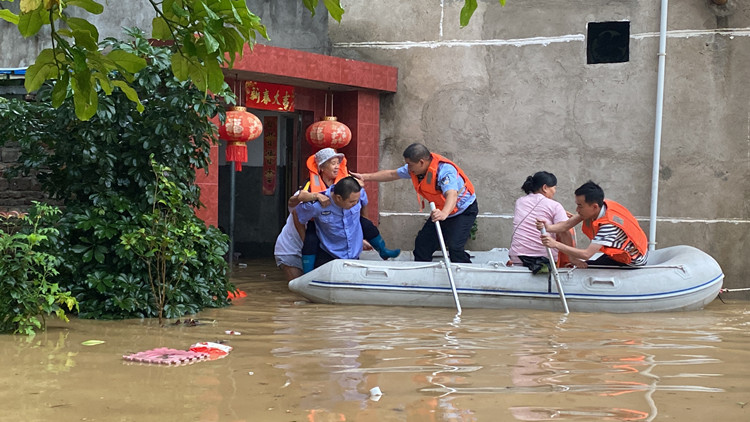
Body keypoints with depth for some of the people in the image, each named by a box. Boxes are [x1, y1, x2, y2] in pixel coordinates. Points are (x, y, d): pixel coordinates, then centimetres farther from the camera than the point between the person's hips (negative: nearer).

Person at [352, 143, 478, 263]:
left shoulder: (445, 171, -34)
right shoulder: (414, 169, -9)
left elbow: (452, 195, -50)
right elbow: (392, 174, 6)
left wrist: (443, 214, -70)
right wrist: (365, 177, 5)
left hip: (464, 211, -8)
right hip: (441, 212, 8)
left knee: (454, 247, -25)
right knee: (422, 243, 8)